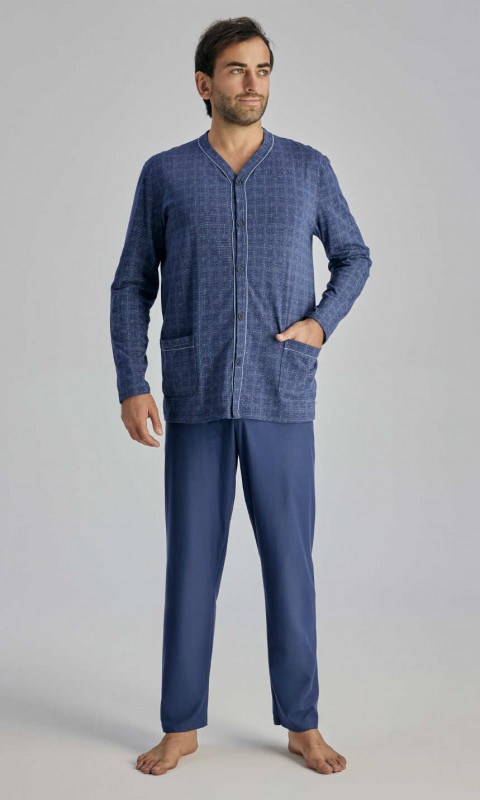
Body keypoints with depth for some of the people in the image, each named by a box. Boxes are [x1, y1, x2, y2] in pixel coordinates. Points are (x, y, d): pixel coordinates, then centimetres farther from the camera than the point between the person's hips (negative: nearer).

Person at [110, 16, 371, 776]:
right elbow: (132, 287, 6)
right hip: (195, 402, 0)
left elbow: (353, 256, 17)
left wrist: (323, 320, -3)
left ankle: (302, 723, 19)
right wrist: (131, 386, -5)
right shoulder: (164, 174, 4)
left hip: (283, 400, 0)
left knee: (289, 559, 4)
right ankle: (182, 724, 20)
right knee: (192, 561, 5)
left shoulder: (309, 167, 6)